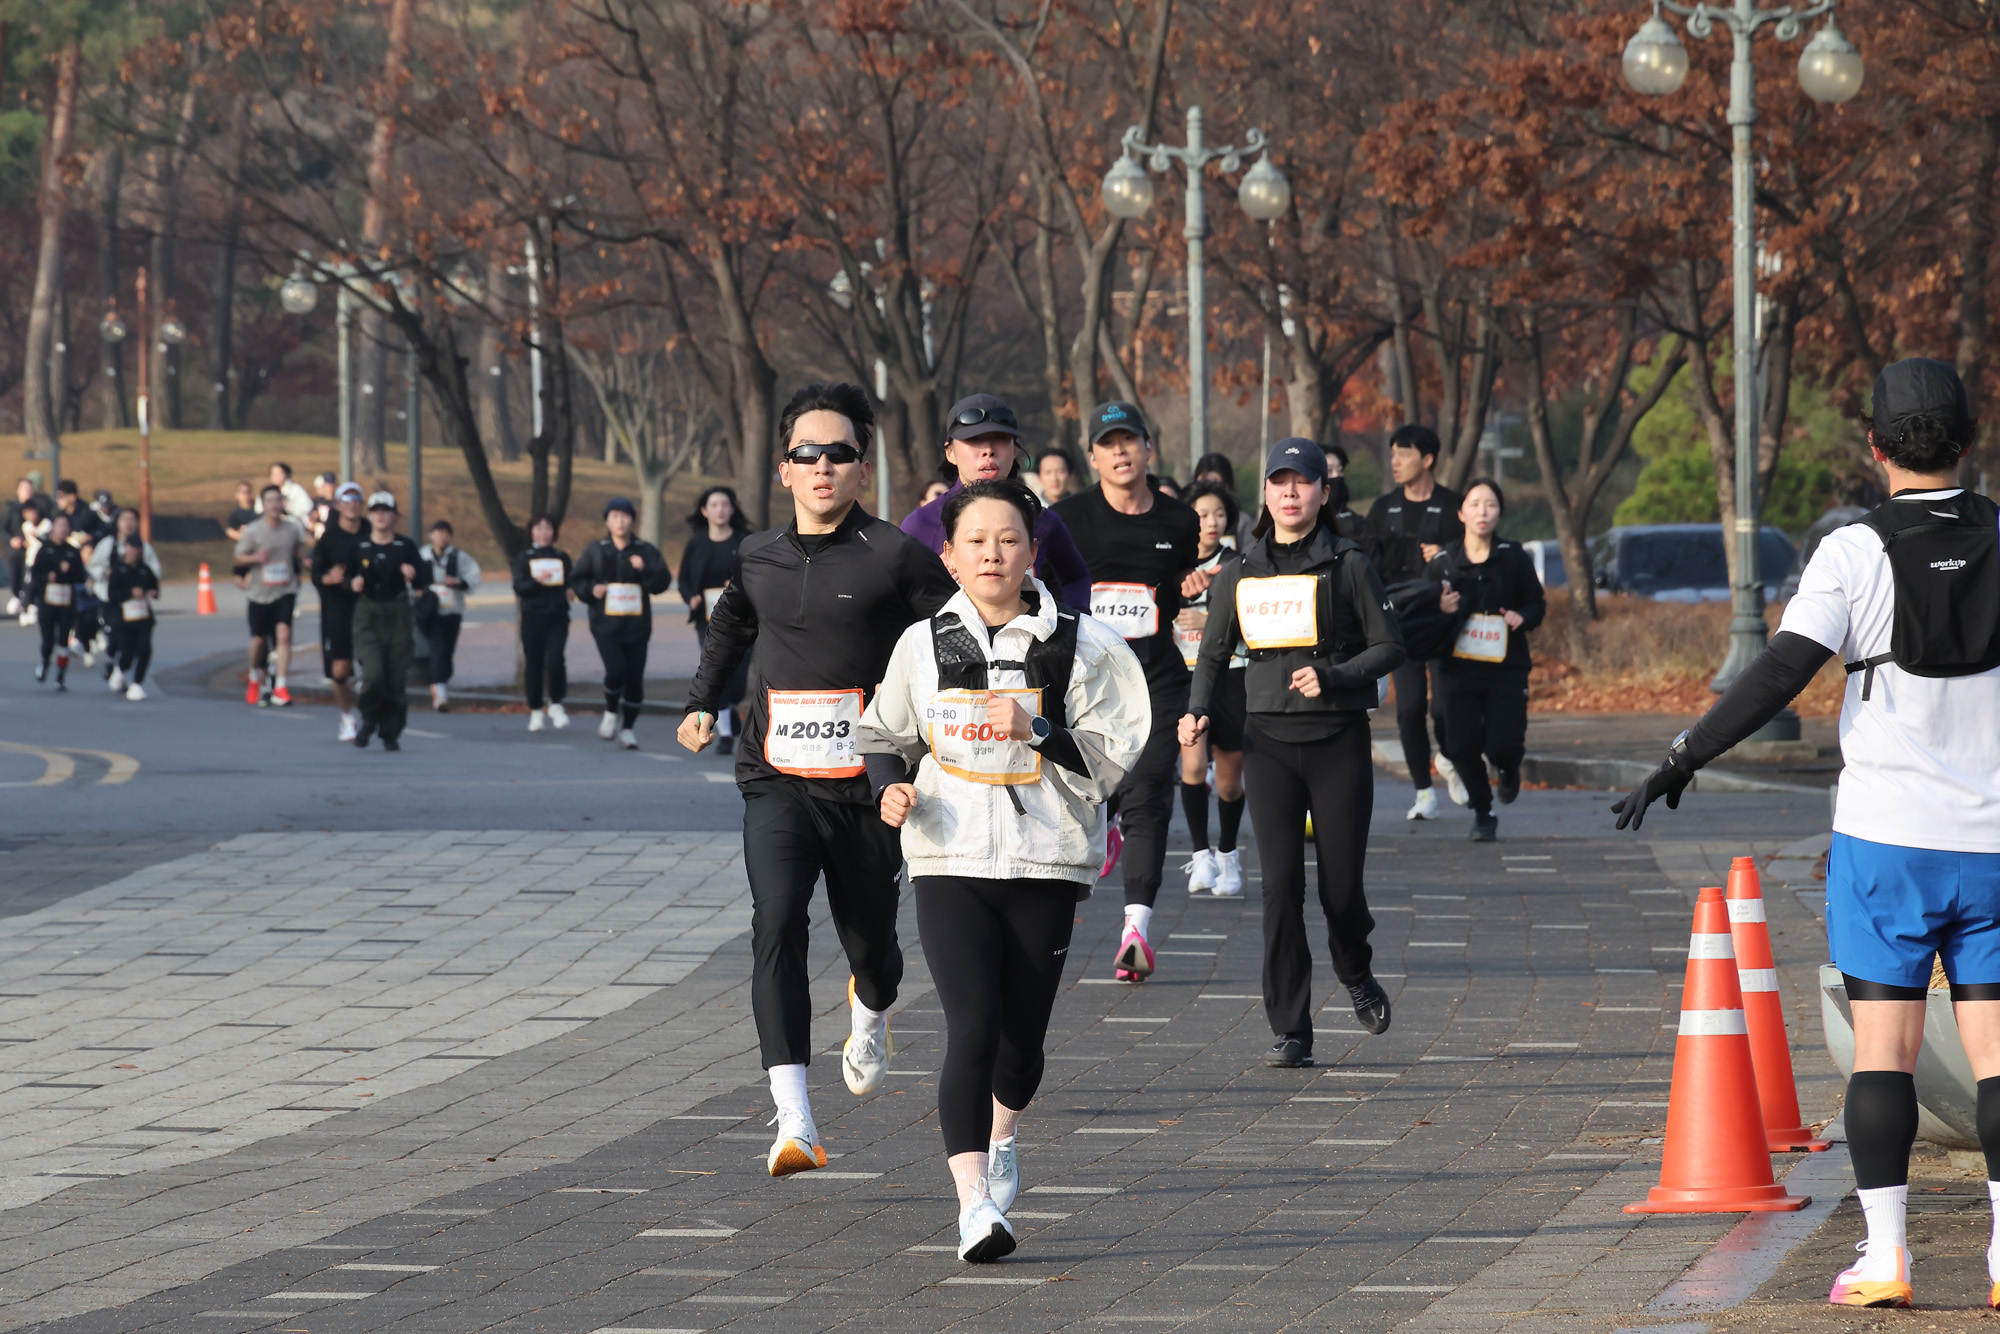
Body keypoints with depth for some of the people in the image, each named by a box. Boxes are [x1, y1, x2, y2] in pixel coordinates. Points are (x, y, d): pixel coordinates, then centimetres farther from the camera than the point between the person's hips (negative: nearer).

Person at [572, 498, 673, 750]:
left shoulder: (646, 551, 4)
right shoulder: (595, 551, 4)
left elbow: (663, 582, -4)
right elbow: (576, 580, 11)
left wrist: (644, 570, -22)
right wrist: (591, 590, -9)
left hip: (636, 625, 2)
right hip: (606, 625, -1)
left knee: (635, 678, 3)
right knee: (616, 670, -20)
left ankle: (627, 728, 21)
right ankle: (611, 712, 8)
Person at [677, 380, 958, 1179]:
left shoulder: (895, 558, -7)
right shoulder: (759, 559, 8)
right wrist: (702, 702, 24)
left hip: (867, 787, -2)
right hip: (776, 783, 2)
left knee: (869, 940, 12)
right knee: (776, 925, -20)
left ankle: (871, 1011, 53)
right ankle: (794, 1121, -27)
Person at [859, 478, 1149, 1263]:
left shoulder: (1079, 646, -2)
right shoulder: (924, 644, 5)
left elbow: (1109, 759, -3)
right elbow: (882, 736, 18)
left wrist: (1035, 729, -19)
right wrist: (890, 789, -3)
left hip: (1045, 865, 0)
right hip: (948, 864, 0)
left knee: (1022, 1037, 9)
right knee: (972, 1027, -16)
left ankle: (1001, 1135, 44)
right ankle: (974, 1201, -21)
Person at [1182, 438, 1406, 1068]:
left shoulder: (1348, 565, 0)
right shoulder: (1241, 573, 9)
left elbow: (1388, 646, 1)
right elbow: (1214, 652, 17)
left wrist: (1332, 677, -15)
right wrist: (1198, 711, -1)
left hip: (1339, 738, -2)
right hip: (1269, 738, 2)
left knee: (1341, 887, -1)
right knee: (1281, 884, -8)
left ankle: (1356, 973, 34)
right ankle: (1290, 1032, -3)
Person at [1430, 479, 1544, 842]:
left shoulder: (1514, 558, -2)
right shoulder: (1443, 563, 0)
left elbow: (1537, 605, 9)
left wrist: (1522, 617, -13)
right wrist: (1441, 611, -16)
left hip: (1506, 669, -1)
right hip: (1459, 670, 1)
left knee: (1501, 746, -10)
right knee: (1463, 747, -4)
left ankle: (1509, 771, 29)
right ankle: (1482, 814, 19)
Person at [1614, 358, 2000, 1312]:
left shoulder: (1856, 554, -9)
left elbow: (1779, 674, -15)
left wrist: (1682, 760, -10)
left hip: (1886, 839, -2)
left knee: (1882, 1046, 2)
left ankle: (1884, 1253, -1)